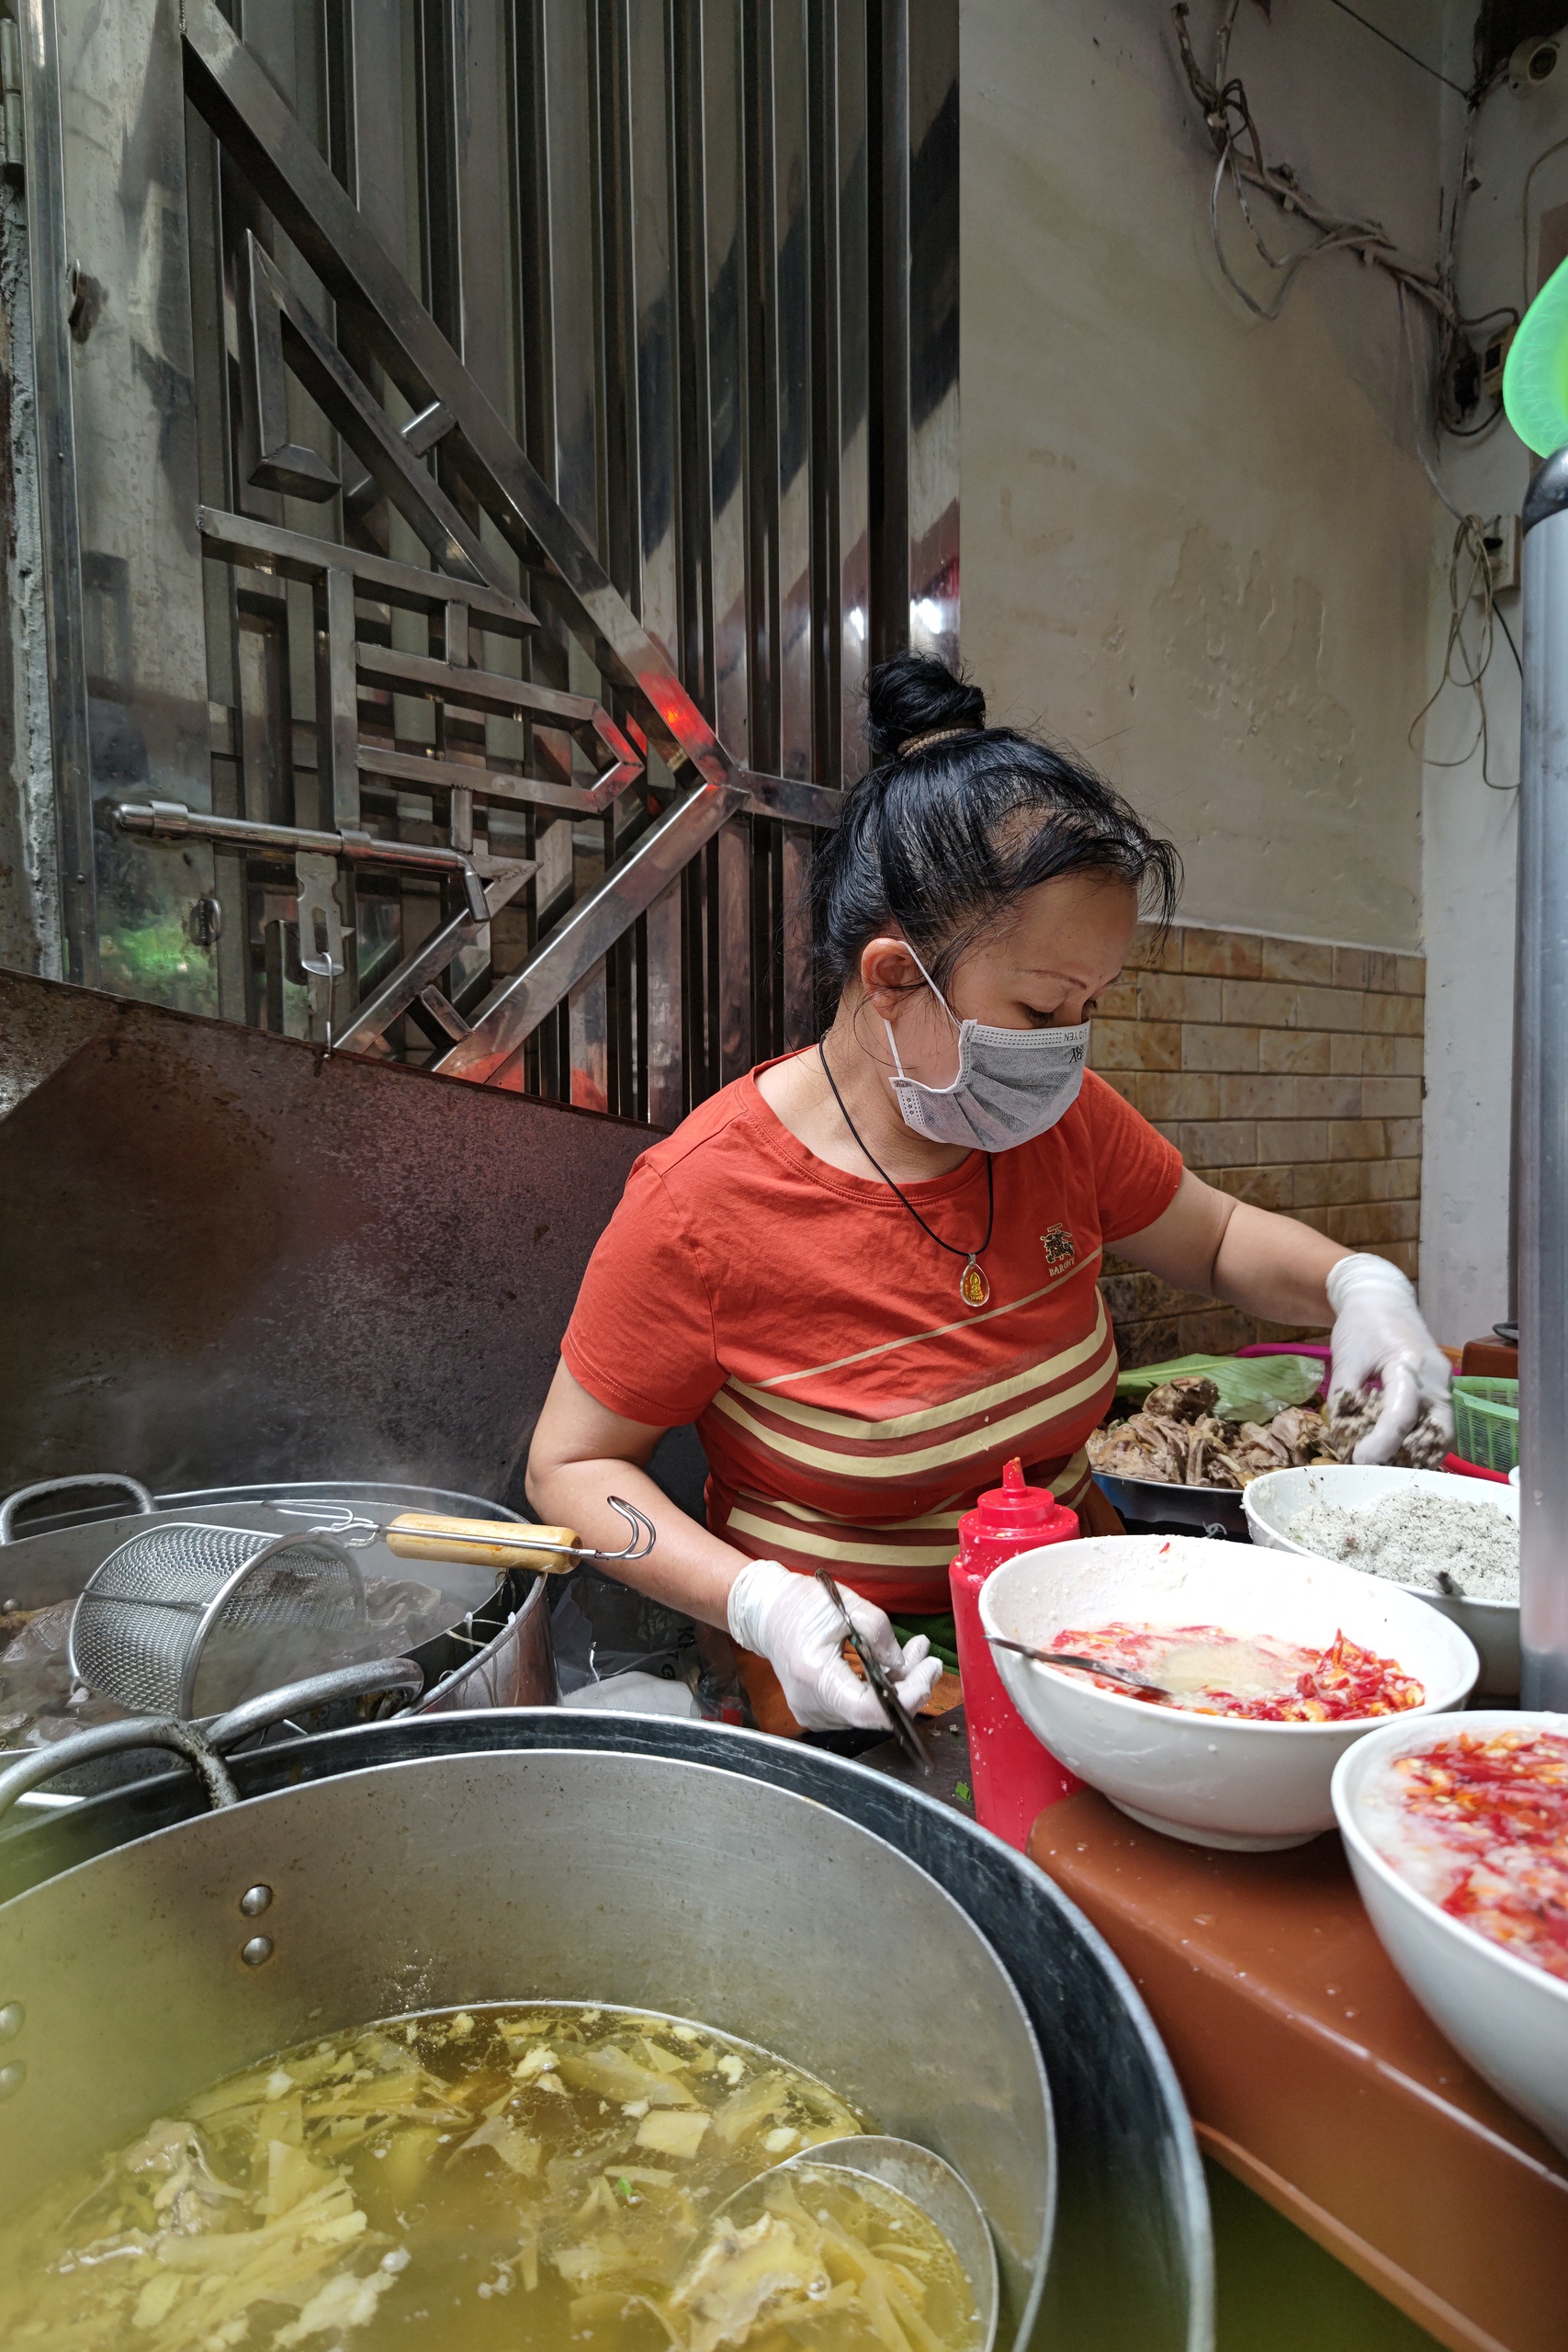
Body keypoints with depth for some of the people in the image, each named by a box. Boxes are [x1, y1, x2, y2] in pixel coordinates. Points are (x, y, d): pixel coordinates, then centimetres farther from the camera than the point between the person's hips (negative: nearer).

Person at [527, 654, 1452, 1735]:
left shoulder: (1063, 1121, -6)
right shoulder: (701, 1202, -23)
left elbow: (1220, 1238, 13)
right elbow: (572, 1465, -11)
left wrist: (1357, 1282, -7)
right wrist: (760, 1602, -26)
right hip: (857, 1689, -2)